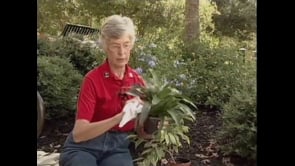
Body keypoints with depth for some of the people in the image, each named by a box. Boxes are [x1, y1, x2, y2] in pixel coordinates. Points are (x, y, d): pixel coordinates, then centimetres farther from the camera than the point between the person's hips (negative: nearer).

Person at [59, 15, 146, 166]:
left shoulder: (137, 80, 1)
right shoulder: (93, 79, -13)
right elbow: (78, 133, -21)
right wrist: (119, 116, -32)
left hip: (119, 147, 3)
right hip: (85, 146, -2)